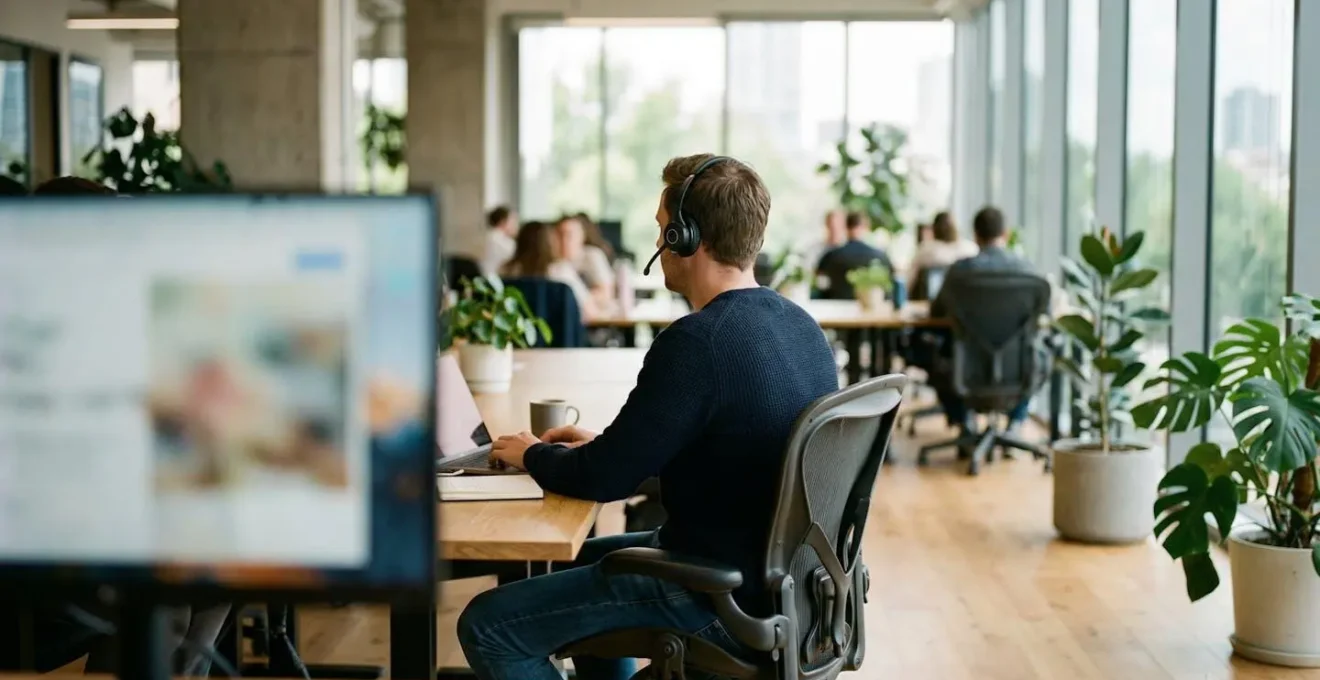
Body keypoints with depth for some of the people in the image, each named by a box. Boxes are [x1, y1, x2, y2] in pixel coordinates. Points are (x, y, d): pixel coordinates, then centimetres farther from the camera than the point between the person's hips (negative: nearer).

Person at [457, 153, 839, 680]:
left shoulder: (696, 342, -25)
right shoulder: (798, 324, 3)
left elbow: (602, 479, -19)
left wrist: (533, 455, 1)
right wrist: (602, 443, 13)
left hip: (724, 599, -10)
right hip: (780, 571, 10)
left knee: (487, 626, -5)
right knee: (585, 557, 31)